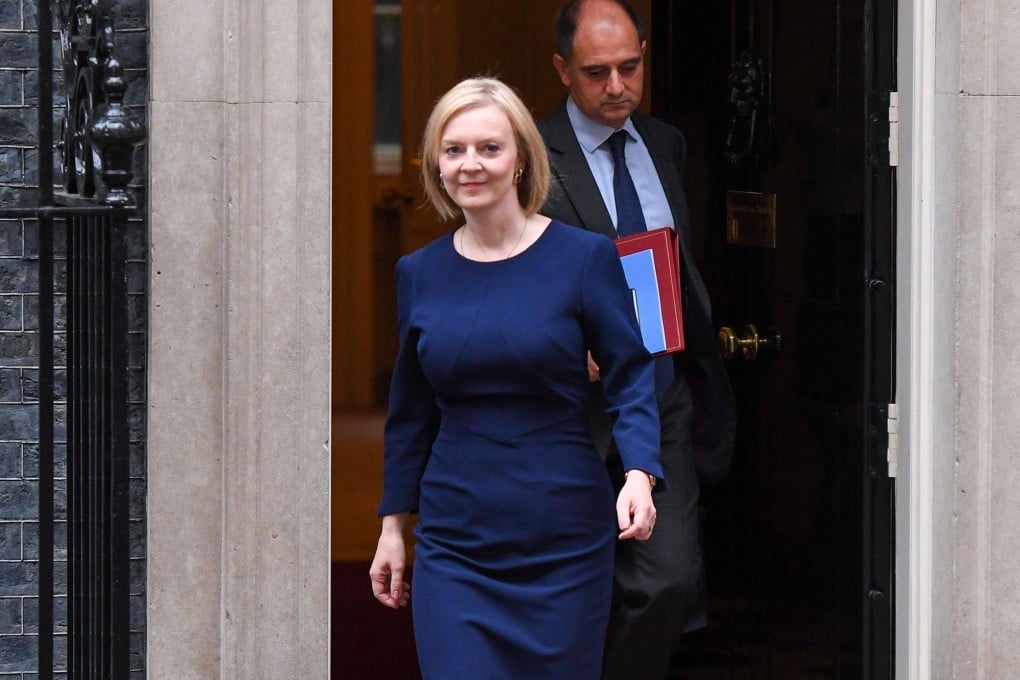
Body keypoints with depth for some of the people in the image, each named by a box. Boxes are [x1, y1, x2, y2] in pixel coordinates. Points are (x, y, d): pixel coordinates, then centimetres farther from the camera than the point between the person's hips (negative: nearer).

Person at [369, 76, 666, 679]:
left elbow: (632, 378, -3)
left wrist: (640, 475, -20)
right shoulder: (420, 273, 6)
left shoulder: (584, 257, -3)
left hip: (564, 542, -2)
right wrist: (393, 524, 15)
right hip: (453, 546, 2)